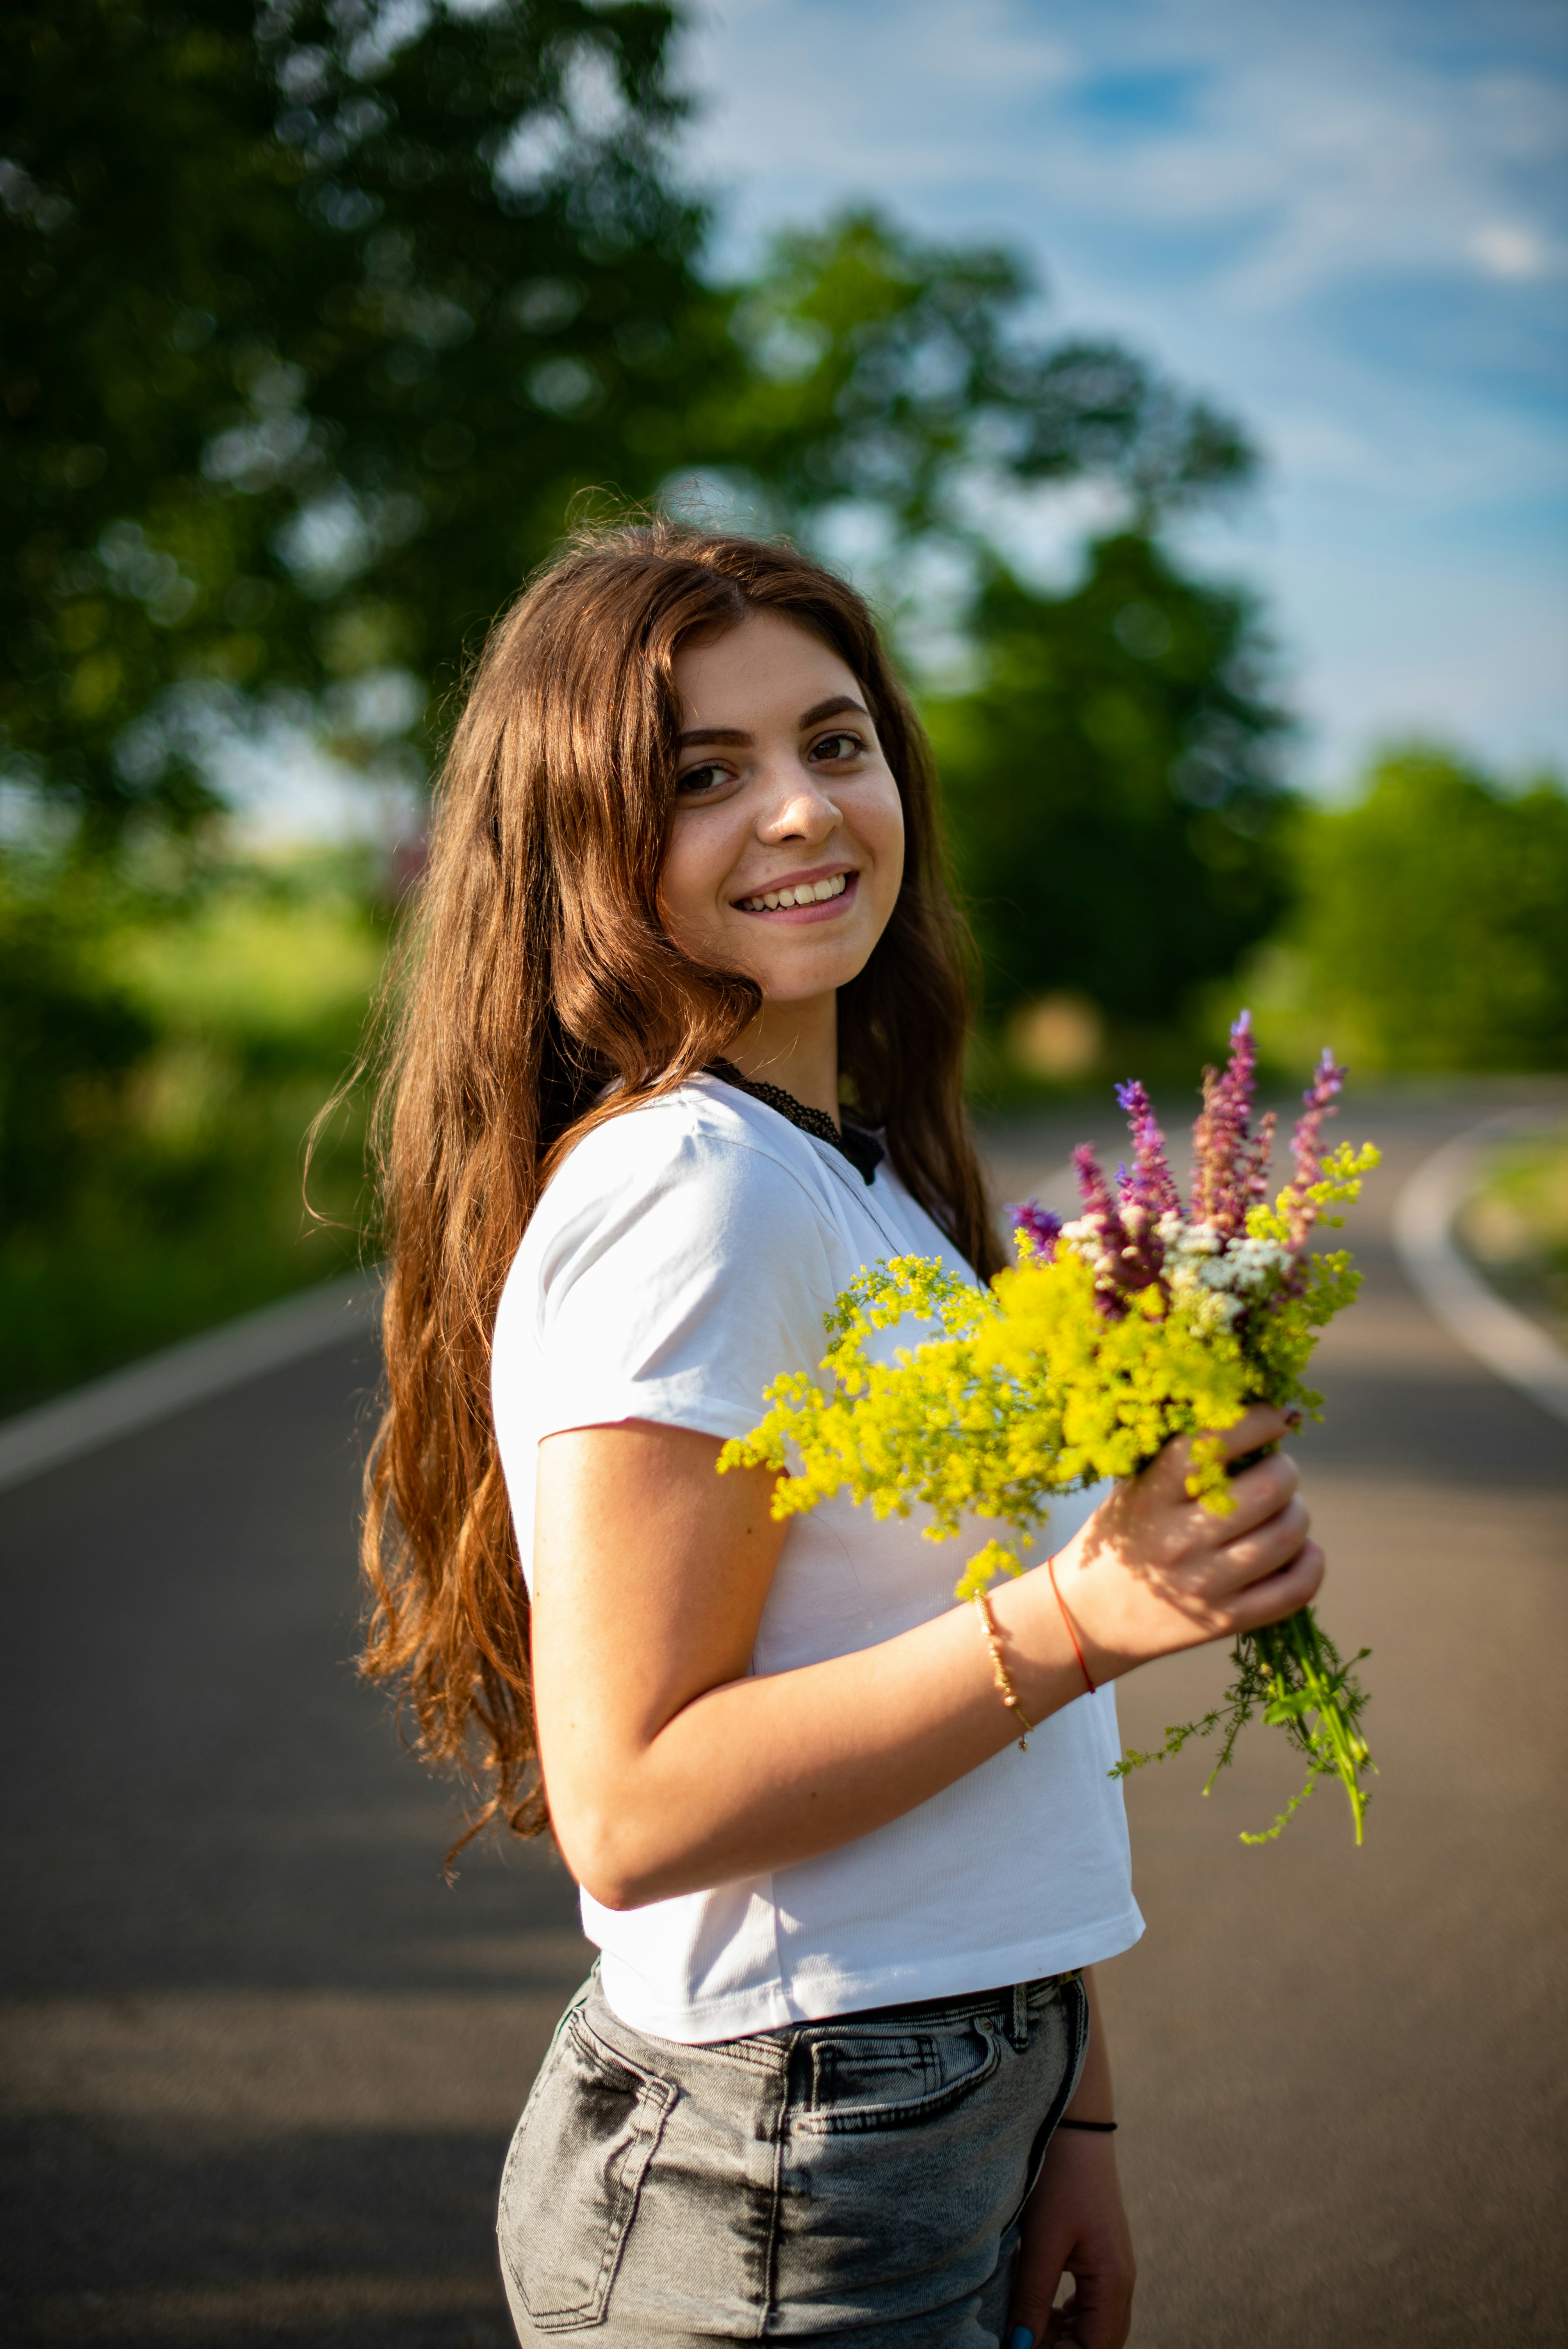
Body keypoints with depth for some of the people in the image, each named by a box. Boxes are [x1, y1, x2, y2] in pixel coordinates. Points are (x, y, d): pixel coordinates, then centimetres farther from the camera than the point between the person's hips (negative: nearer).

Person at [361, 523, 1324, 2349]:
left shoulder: (865, 1168, 8)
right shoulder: (681, 1190, -20)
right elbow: (631, 1815, -21)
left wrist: (1064, 2113, 10)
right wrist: (1076, 1622, -27)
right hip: (770, 2198, -8)